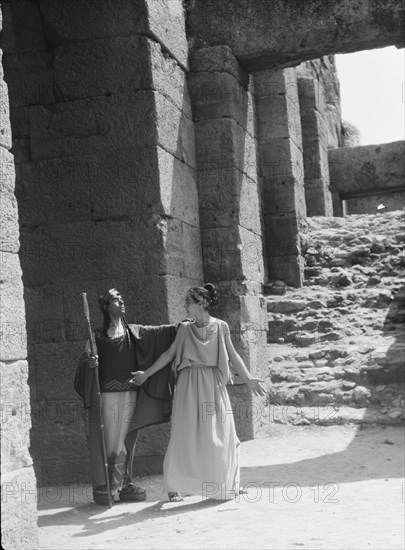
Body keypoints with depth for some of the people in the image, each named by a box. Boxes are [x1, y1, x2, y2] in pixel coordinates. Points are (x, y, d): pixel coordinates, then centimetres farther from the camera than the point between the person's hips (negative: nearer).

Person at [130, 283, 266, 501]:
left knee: (218, 435, -1)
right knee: (184, 434, 0)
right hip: (189, 385, 1)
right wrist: (147, 374, 8)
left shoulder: (220, 326, 1)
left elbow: (233, 355, 4)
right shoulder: (185, 328, 5)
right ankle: (174, 485, 9)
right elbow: (169, 353, 9)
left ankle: (225, 486, 11)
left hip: (213, 385, -1)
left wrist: (249, 379, -1)